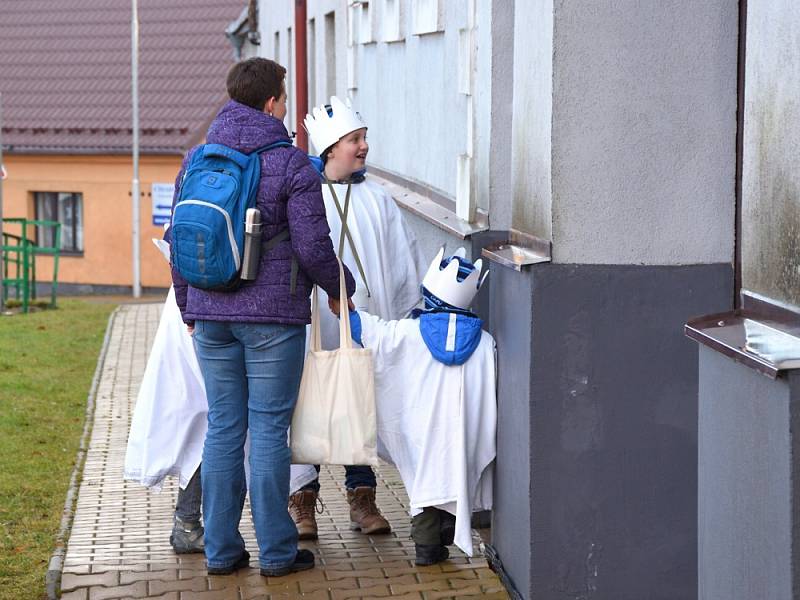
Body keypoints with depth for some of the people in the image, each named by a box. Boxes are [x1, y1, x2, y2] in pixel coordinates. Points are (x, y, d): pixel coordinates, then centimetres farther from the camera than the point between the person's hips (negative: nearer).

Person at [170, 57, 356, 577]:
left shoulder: (197, 160, 8)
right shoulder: (293, 166, -9)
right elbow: (313, 248, -10)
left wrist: (187, 306, 23)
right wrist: (341, 287, 9)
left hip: (211, 316, 5)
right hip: (274, 314, -5)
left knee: (223, 427, 10)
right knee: (269, 429, 0)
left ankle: (221, 550, 13)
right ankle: (276, 551, 6)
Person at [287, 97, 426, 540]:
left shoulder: (376, 199, 10)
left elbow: (405, 257, 14)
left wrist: (411, 315, 11)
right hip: (314, 323, -3)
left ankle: (361, 498, 15)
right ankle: (302, 500, 9)